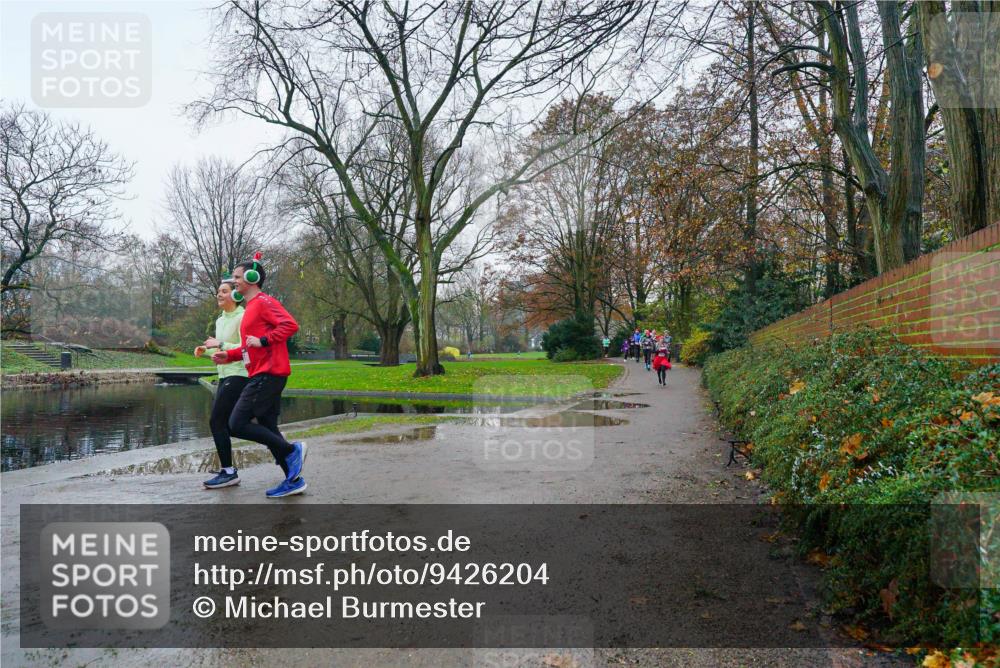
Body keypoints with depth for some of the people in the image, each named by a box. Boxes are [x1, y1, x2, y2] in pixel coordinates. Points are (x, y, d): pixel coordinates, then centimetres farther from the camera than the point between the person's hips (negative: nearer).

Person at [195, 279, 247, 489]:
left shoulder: (241, 317, -11)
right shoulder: (220, 320, 17)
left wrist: (220, 344, -17)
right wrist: (206, 350, 9)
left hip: (238, 376, -9)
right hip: (225, 376, 9)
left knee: (217, 422, -10)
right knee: (221, 424, 7)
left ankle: (228, 471, -1)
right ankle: (228, 472, 15)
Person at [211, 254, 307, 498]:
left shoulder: (264, 302, -8)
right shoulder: (251, 307, 22)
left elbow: (290, 325, -22)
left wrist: (262, 340, -22)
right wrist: (228, 355, 16)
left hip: (268, 374, -10)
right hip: (261, 375, 10)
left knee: (237, 425, -10)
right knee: (267, 429, 9)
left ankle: (292, 450, -5)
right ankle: (293, 480, 13)